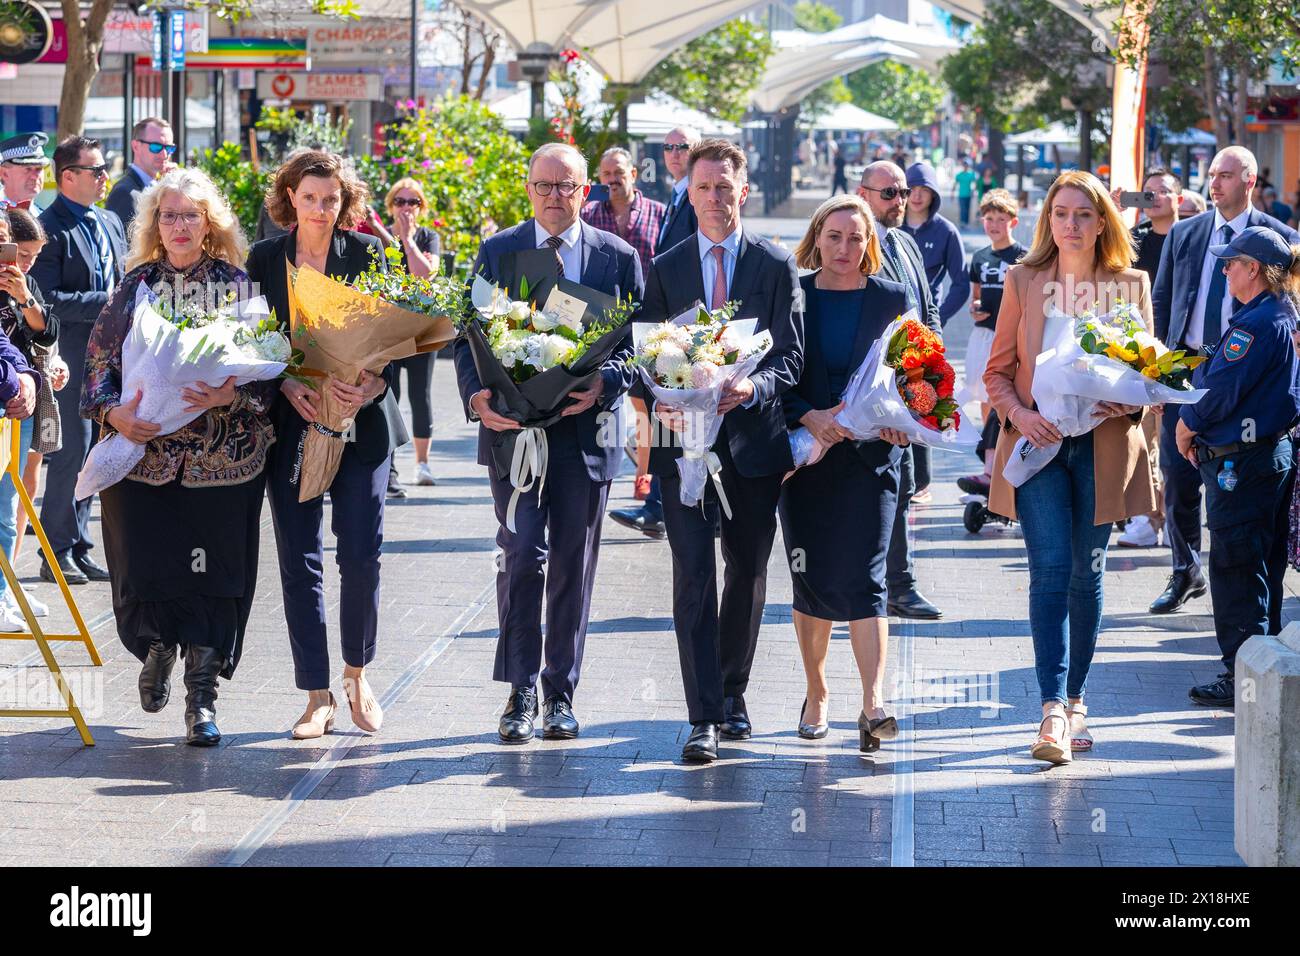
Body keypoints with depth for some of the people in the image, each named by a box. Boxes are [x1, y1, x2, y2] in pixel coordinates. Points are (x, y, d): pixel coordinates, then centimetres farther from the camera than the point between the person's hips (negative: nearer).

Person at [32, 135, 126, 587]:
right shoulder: (49, 228, -11)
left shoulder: (110, 223, 15)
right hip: (70, 356, -8)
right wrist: (104, 303, -20)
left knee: (90, 452, 11)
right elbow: (47, 298, -18)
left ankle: (77, 547, 18)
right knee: (72, 450, -7)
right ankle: (58, 553, 0)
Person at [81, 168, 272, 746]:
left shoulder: (237, 284, 4)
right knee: (145, 569, -1)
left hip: (220, 455, -1)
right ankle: (158, 652, 31)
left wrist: (231, 395, -18)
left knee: (210, 573, -3)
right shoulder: (135, 285, 10)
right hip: (141, 453, 2)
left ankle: (202, 699, 6)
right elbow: (99, 357, 9)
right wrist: (113, 412, -8)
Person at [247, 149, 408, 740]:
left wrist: (370, 389, -18)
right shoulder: (264, 259, 5)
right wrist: (290, 387, -13)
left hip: (361, 423, -1)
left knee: (361, 555, -5)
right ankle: (318, 698, 7)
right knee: (299, 560, 0)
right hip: (291, 424, 1)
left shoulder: (367, 253, 2)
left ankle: (357, 675, 17)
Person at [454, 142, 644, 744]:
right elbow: (468, 335, 5)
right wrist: (477, 396, -14)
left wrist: (604, 384, -16)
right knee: (521, 556, -9)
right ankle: (521, 693, -2)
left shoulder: (618, 257, 6)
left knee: (573, 567, 7)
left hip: (584, 429, 1)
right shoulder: (496, 253, 6)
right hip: (512, 424, -1)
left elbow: (637, 340, 4)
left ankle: (560, 694, 16)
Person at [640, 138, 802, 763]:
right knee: (694, 576, -9)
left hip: (751, 436, 1)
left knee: (748, 572, 11)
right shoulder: (665, 269, 8)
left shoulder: (777, 267, 4)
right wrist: (662, 400, -14)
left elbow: (790, 357, -2)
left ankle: (731, 693, 30)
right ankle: (704, 718, -10)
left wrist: (753, 388, -22)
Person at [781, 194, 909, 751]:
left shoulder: (892, 298, 6)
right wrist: (809, 418, -14)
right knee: (812, 577, 5)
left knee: (862, 575, -11)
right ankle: (816, 694, 21)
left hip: (869, 453, -1)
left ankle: (873, 703, -18)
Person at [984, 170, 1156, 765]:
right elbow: (998, 370, 7)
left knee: (1086, 576, 8)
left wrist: (1127, 403, -11)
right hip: (1039, 444, -1)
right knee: (1049, 572, -12)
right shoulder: (1023, 282, 6)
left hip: (1104, 445, 1)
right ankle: (1053, 711, -17)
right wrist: (1019, 413, -12)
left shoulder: (1132, 285, 6)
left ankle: (1075, 698, 22)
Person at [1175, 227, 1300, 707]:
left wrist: (1188, 424, -4)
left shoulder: (1257, 323, -20)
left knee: (1235, 567, -4)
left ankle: (1241, 676, -2)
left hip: (1240, 462, -10)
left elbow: (1224, 388, -21)